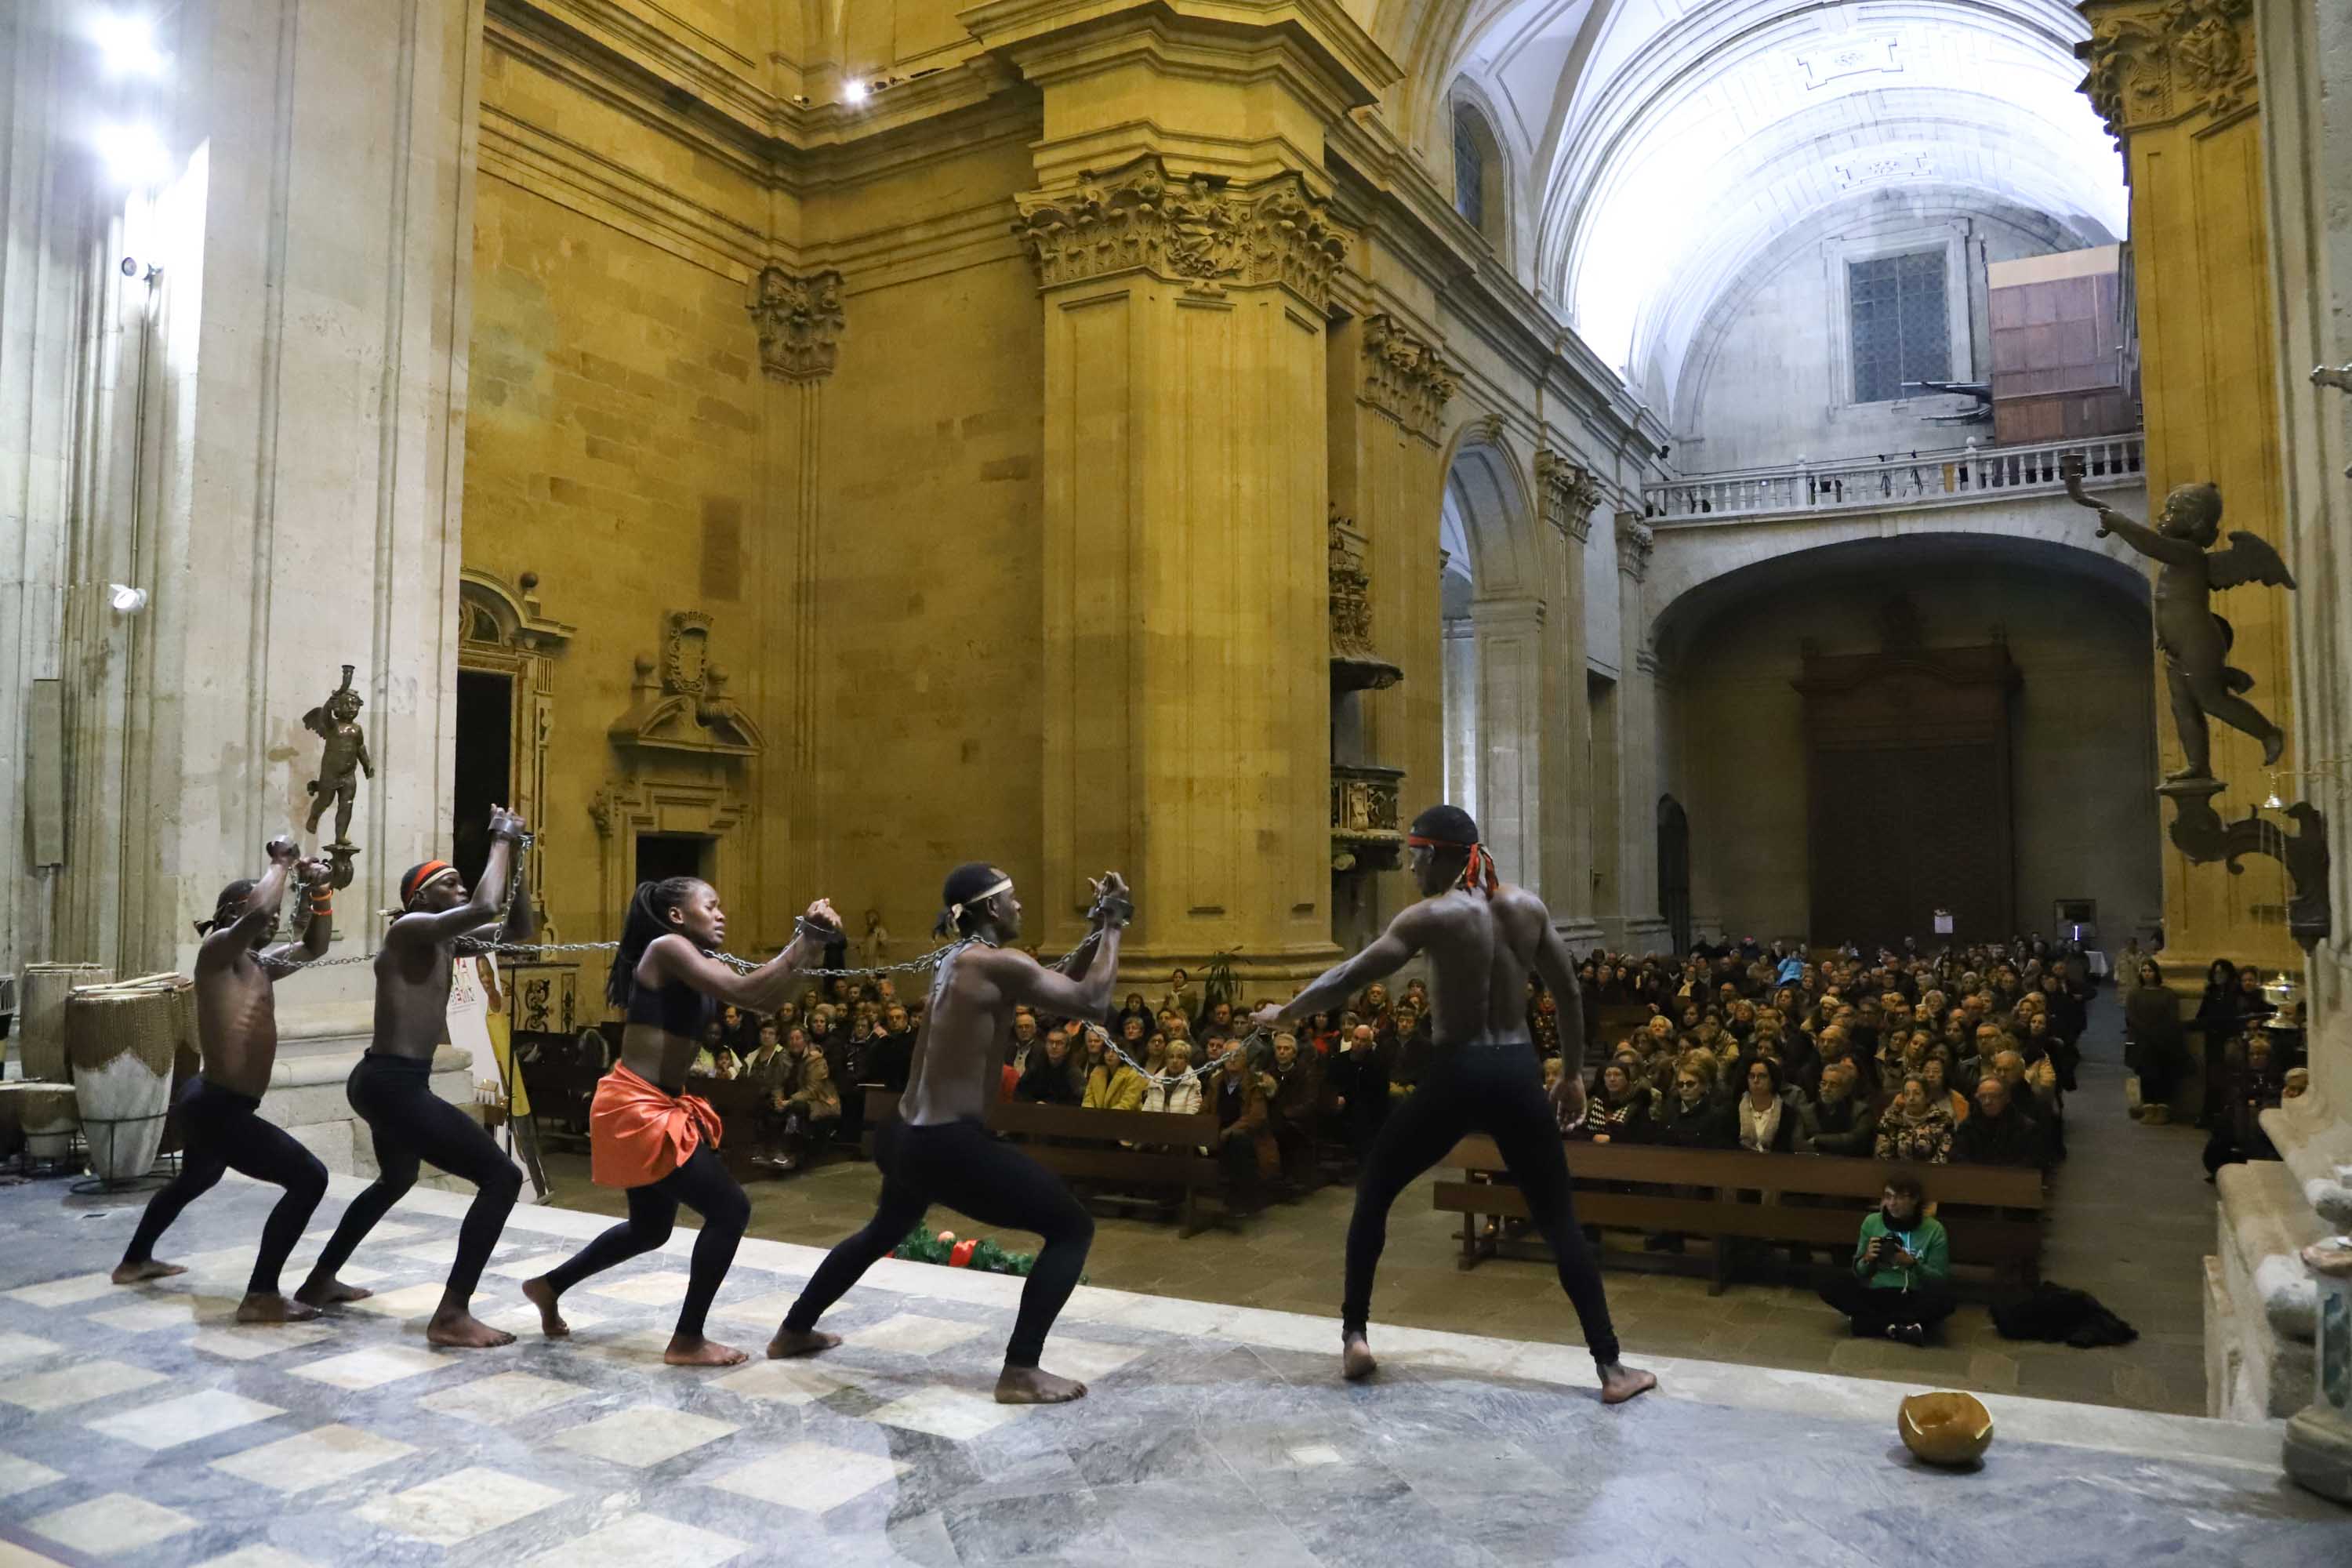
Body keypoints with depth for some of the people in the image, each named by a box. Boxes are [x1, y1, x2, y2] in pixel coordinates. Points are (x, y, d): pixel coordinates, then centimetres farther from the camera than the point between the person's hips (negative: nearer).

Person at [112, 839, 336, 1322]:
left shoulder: (258, 965, 12)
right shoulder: (218, 949, -12)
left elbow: (314, 948, 23)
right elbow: (259, 911, -32)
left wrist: (321, 893, 9)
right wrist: (281, 862, -16)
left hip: (213, 1103, 11)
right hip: (218, 1107, -11)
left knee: (195, 1179, 37)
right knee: (309, 1177, -16)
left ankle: (135, 1261, 58)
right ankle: (261, 1297, -14)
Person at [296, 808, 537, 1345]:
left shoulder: (445, 939, 12)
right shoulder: (411, 929, -14)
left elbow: (520, 930, 17)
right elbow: (485, 908, -31)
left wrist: (514, 859, 8)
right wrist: (500, 841, -18)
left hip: (389, 1082, 11)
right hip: (393, 1083, -11)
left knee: (396, 1179, 36)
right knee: (502, 1177, -13)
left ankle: (319, 1281, 50)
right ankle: (452, 1315, -14)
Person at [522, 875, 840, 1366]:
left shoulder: (701, 962, 12)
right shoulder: (668, 948, -14)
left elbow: (766, 999, 2)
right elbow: (747, 992, -25)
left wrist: (808, 946, -8)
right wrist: (805, 939, -21)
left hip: (659, 1109, 10)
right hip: (636, 1108, -10)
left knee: (650, 1228, 24)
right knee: (730, 1210, -6)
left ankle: (549, 1286, 41)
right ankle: (687, 1341, 5)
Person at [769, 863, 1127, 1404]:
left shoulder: (957, 962, 12)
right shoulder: (999, 964, -16)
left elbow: (1054, 989, 16)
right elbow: (1090, 1002, -17)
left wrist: (1093, 934, 10)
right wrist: (1112, 927, -6)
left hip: (908, 1137, 10)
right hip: (951, 1144, -10)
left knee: (883, 1233, 35)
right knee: (1073, 1228, -1)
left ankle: (794, 1330, 47)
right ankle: (1021, 1371, -4)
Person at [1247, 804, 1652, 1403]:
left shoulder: (1431, 917, -8)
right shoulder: (1529, 907, 6)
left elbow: (1352, 977, -6)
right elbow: (1569, 994, 10)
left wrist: (1285, 1012, 7)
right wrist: (1573, 1074, 20)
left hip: (1455, 1075, -4)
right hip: (1518, 1073, 4)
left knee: (1373, 1192, 15)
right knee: (1558, 1219, 13)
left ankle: (1355, 1335, 16)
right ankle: (1611, 1367, 12)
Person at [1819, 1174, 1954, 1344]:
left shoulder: (1934, 1229, -2)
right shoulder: (1871, 1222, 3)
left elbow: (1941, 1280, -3)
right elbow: (1859, 1273, 9)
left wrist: (1912, 1264, -20)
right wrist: (1867, 1259, -14)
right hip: (1874, 1295, 2)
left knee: (1944, 1301, -35)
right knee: (1830, 1289, -24)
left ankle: (1872, 1322, -24)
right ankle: (1900, 1328, -25)